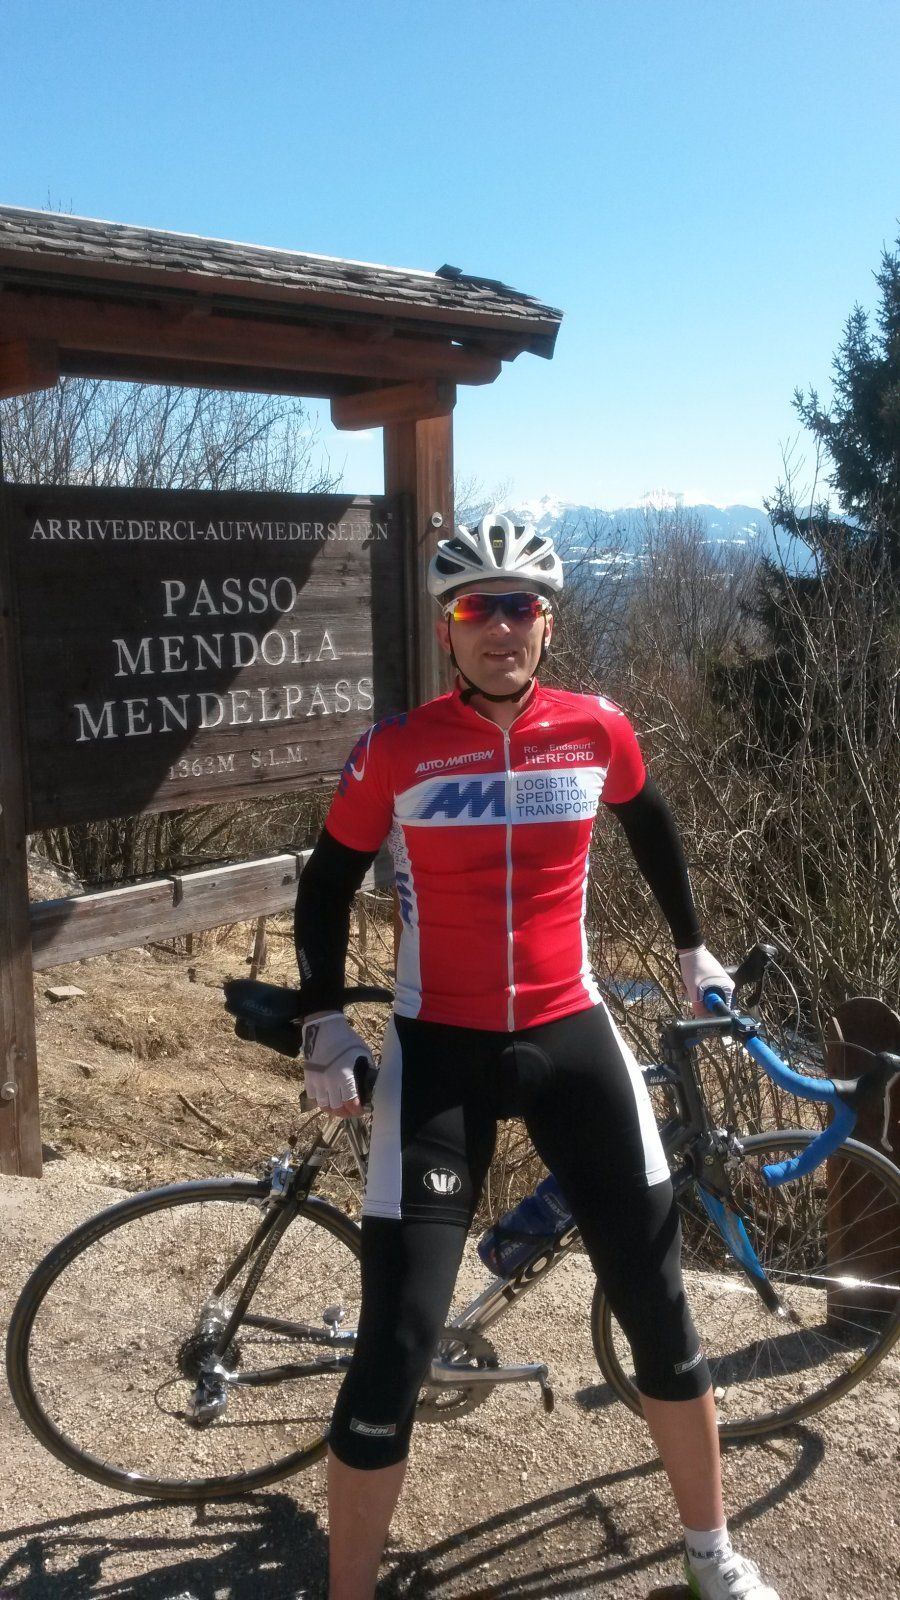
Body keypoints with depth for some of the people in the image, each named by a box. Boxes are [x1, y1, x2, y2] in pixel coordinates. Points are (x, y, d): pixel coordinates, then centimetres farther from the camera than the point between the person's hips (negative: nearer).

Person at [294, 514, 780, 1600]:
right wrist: (324, 1028, -2)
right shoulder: (395, 751, -10)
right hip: (440, 1052, -2)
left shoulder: (597, 733, -3)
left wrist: (691, 947, 27)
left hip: (571, 1039, 3)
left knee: (658, 1308, 11)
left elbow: (647, 822, 18)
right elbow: (326, 885, 4)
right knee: (396, 1347, -5)